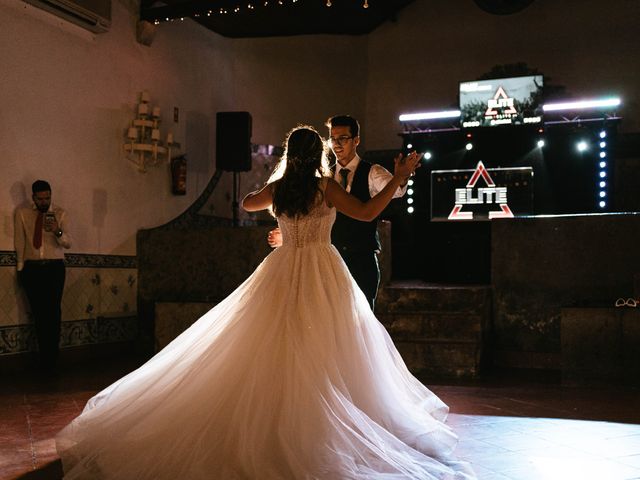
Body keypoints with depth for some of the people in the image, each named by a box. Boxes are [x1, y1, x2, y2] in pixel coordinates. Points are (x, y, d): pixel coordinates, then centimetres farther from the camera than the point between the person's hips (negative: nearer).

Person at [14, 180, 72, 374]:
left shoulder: (60, 214, 4)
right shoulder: (22, 213, 7)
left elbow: (68, 243, -4)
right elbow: (19, 242, 9)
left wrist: (58, 232, -25)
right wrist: (20, 267, 7)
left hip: (55, 267, -1)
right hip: (32, 268, 1)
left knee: (53, 312, -9)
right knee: (38, 313, 1)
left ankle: (51, 360, -5)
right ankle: (44, 356, 9)